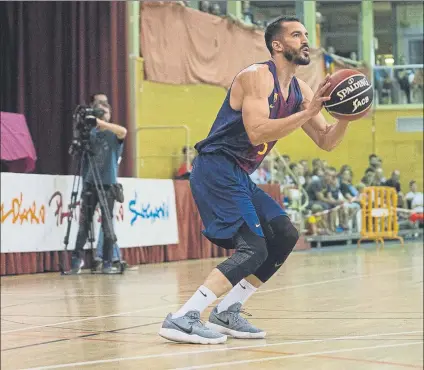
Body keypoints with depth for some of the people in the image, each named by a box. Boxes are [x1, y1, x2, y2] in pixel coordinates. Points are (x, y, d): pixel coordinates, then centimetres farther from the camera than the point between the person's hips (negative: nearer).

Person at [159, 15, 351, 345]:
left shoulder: (300, 91, 12)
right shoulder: (257, 76, -14)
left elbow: (326, 142, 14)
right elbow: (257, 132, -28)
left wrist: (346, 116, -6)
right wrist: (308, 113, -26)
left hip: (239, 176, 10)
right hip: (216, 169, -10)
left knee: (285, 237, 9)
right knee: (253, 249, -18)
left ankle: (226, 313, 12)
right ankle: (182, 319, -21)